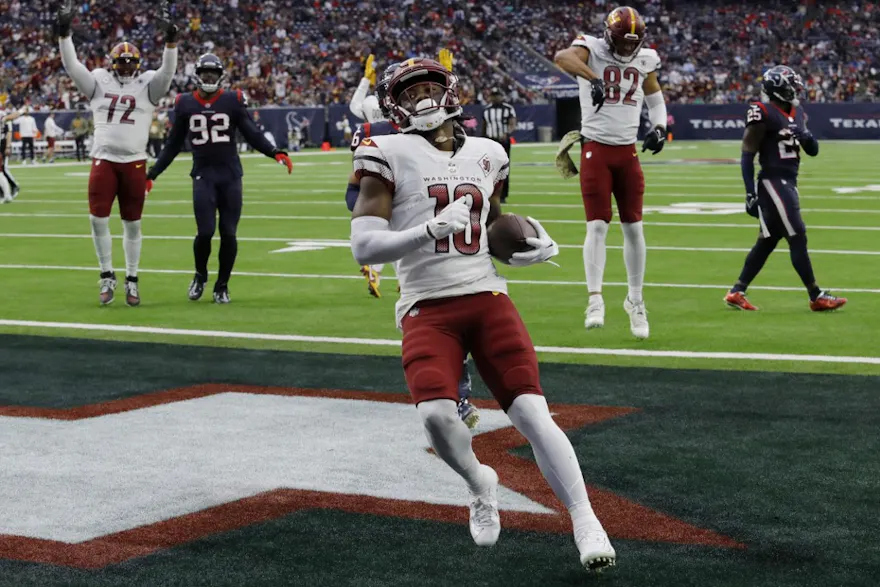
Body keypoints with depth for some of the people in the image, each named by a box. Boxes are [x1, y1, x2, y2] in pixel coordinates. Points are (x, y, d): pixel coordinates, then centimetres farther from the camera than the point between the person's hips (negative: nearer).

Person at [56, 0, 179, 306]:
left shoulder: (148, 85, 3)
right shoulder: (100, 82, 7)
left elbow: (167, 71, -13)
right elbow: (71, 65, -2)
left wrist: (171, 40, -26)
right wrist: (64, 33, -14)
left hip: (134, 163, -1)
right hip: (103, 160, 1)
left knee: (132, 223, 7)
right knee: (98, 218, -6)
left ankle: (131, 280, 18)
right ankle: (107, 275, 9)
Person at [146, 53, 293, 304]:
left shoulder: (233, 101, 1)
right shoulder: (185, 104, 5)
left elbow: (253, 134, 1)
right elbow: (173, 145, 13)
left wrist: (275, 153, -15)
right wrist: (152, 174, 12)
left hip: (230, 175, 0)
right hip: (203, 176, 0)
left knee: (228, 233, -1)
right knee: (205, 232, -10)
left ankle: (222, 286, 16)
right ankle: (200, 275, 19)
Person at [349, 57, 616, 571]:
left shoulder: (486, 155, 14)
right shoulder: (389, 156, -1)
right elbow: (364, 247, -10)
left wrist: (534, 248, 9)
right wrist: (431, 230, -23)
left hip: (487, 299, 3)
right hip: (427, 309, -3)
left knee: (532, 412, -10)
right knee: (436, 414, -23)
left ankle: (587, 524, -4)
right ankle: (481, 485, 9)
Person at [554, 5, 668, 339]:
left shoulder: (645, 60, 6)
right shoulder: (593, 49, -8)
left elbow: (655, 98, 23)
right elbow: (562, 57, -31)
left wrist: (659, 126, 4)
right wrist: (593, 79, -47)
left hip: (628, 152, 4)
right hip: (596, 150, -4)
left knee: (634, 227, 9)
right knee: (597, 226, -11)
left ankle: (635, 300, 21)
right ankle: (595, 300, -11)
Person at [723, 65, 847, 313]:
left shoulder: (796, 114, 13)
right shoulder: (764, 114, -12)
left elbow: (813, 151, 15)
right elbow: (747, 155, -12)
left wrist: (805, 135, -8)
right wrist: (750, 192, -16)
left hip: (789, 183, 9)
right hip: (773, 183, -9)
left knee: (768, 241, 10)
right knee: (797, 238, -7)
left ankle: (736, 292, 16)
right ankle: (816, 297, -2)